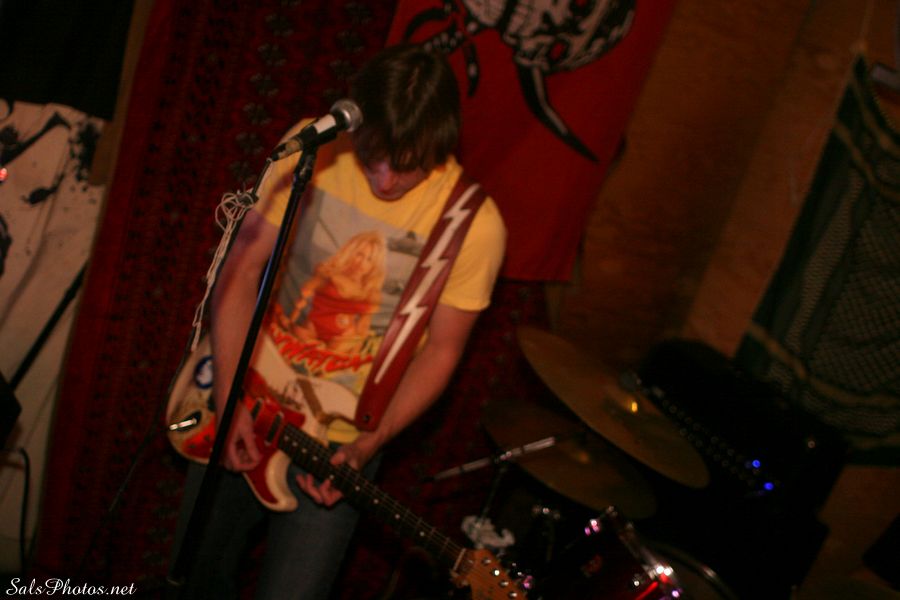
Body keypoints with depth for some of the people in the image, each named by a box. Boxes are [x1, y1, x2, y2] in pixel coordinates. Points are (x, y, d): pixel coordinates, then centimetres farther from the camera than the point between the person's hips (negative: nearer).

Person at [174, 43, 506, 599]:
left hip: (340, 442, -3)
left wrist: (364, 448, -18)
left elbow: (440, 348, -9)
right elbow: (241, 271, -6)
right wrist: (230, 400, -13)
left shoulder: (475, 226, -19)